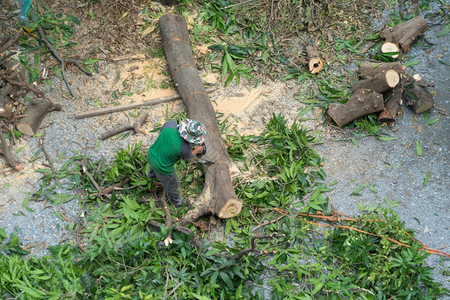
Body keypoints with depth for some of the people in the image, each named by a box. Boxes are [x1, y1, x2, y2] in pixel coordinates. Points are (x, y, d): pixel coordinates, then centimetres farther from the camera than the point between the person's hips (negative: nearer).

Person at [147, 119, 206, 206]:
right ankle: (177, 201, 56)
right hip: (163, 168, -5)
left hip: (151, 155, 6)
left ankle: (152, 175, 77)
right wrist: (198, 150, 8)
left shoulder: (170, 124, -26)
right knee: (172, 185, 27)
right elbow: (189, 158, -9)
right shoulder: (185, 149, -35)